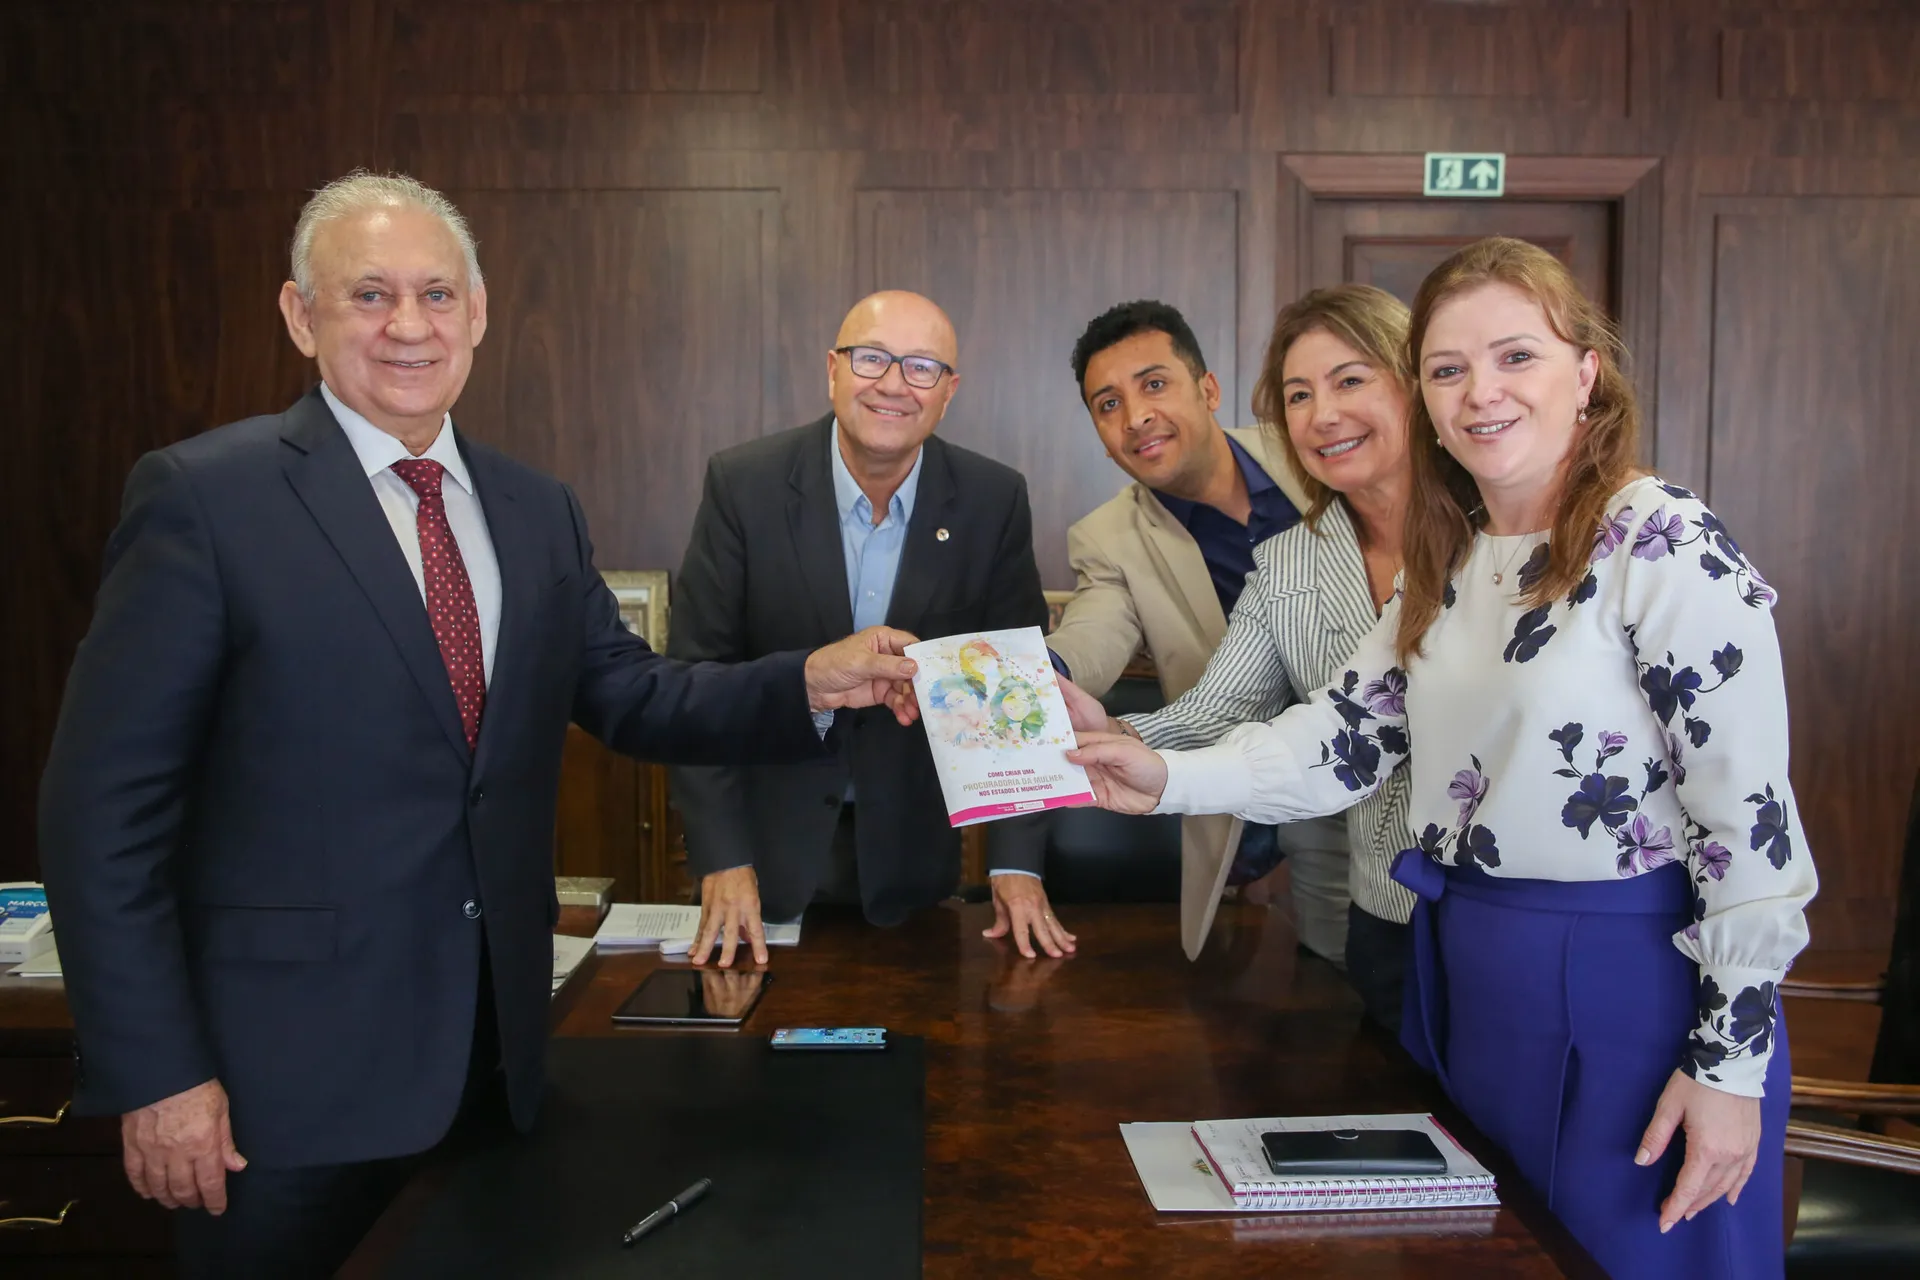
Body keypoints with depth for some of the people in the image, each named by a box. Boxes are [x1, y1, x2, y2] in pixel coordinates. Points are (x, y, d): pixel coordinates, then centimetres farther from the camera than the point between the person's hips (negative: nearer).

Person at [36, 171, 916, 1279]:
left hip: (497, 1039, 5)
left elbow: (628, 696, 5)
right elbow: (106, 802, -11)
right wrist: (156, 1072, -13)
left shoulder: (538, 510, 7)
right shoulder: (205, 497, -10)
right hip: (291, 1063, -5)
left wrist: (810, 684, -11)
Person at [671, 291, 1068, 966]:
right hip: (767, 842, -1)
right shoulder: (743, 484, -13)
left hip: (910, 853, 1)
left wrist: (1017, 861, -13)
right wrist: (721, 860, -17)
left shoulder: (994, 501, -9)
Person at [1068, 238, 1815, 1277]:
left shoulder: (1668, 549, -16)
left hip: (1627, 992, -7)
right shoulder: (1449, 560, 7)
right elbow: (1350, 734, 5)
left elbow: (1749, 816, -17)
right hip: (1460, 980, 7)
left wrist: (1732, 1064, -15)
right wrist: (1170, 781, -7)